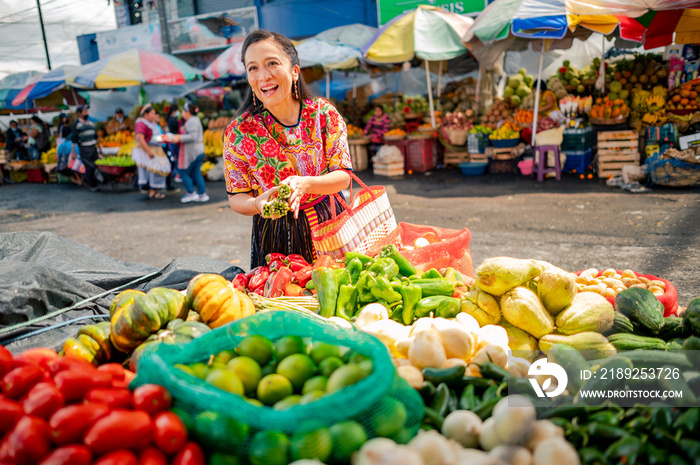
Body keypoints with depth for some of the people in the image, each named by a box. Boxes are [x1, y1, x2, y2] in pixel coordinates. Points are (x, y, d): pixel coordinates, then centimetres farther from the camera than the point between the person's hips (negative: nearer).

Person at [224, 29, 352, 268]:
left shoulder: (324, 113, -7)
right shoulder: (239, 131, -9)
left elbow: (343, 176, -6)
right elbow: (236, 197, -4)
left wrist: (305, 184, -26)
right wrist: (258, 203, -27)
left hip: (329, 223, 1)